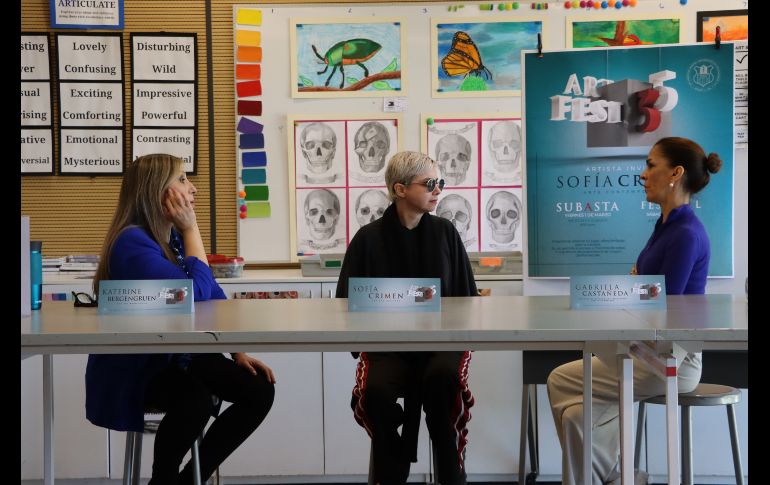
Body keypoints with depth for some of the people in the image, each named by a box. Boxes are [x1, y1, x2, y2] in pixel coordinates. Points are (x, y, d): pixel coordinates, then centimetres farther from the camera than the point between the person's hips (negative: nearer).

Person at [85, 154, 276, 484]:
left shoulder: (176, 236, 6)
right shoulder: (133, 242, -21)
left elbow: (215, 298, 9)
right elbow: (196, 295, -26)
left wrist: (239, 352, -2)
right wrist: (192, 229, -18)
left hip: (178, 355, 8)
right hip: (132, 367, -8)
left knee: (259, 390, -7)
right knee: (196, 398, -36)